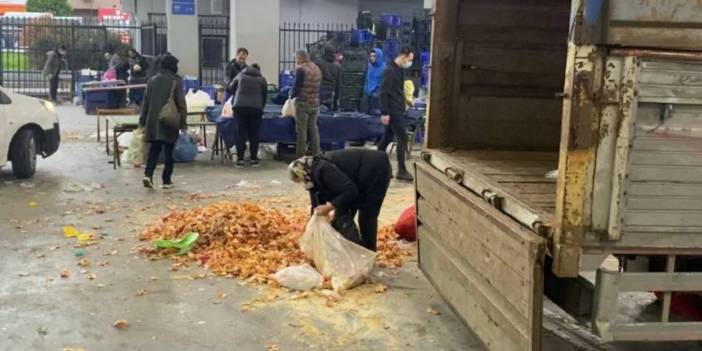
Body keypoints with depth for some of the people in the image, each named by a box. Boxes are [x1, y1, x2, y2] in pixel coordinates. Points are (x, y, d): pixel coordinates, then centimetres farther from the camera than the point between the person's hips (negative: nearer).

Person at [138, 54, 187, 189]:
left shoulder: (152, 80, 7)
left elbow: (146, 102, 9)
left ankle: (148, 174, -6)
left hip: (153, 121, 4)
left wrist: (143, 121, 14)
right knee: (169, 151, 4)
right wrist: (183, 122, -4)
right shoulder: (176, 81, -5)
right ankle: (166, 180, 7)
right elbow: (181, 103, -8)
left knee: (154, 149, 11)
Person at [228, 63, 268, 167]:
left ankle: (240, 159, 0)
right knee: (254, 134, 5)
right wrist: (261, 108, 33)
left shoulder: (240, 76, 20)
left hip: (240, 106, 1)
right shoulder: (262, 79, 18)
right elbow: (264, 96, 20)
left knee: (240, 133, 2)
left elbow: (231, 88, 29)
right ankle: (254, 159, 8)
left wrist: (233, 104, 43)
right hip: (256, 108, 0)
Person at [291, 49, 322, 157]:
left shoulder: (301, 69, -13)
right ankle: (316, 154, 17)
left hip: (303, 103, -7)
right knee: (313, 129, 14)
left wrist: (291, 95, 3)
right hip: (315, 103, 7)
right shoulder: (316, 68, 11)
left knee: (301, 130, -2)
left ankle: (301, 155, -1)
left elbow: (296, 87, -15)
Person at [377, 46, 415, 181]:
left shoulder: (399, 70, 14)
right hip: (393, 111, -9)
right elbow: (383, 93, -20)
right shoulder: (390, 71, -16)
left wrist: (403, 104, 16)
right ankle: (401, 171, -3)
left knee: (387, 138, 12)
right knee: (402, 138, -8)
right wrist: (384, 113, -22)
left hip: (397, 110, 9)